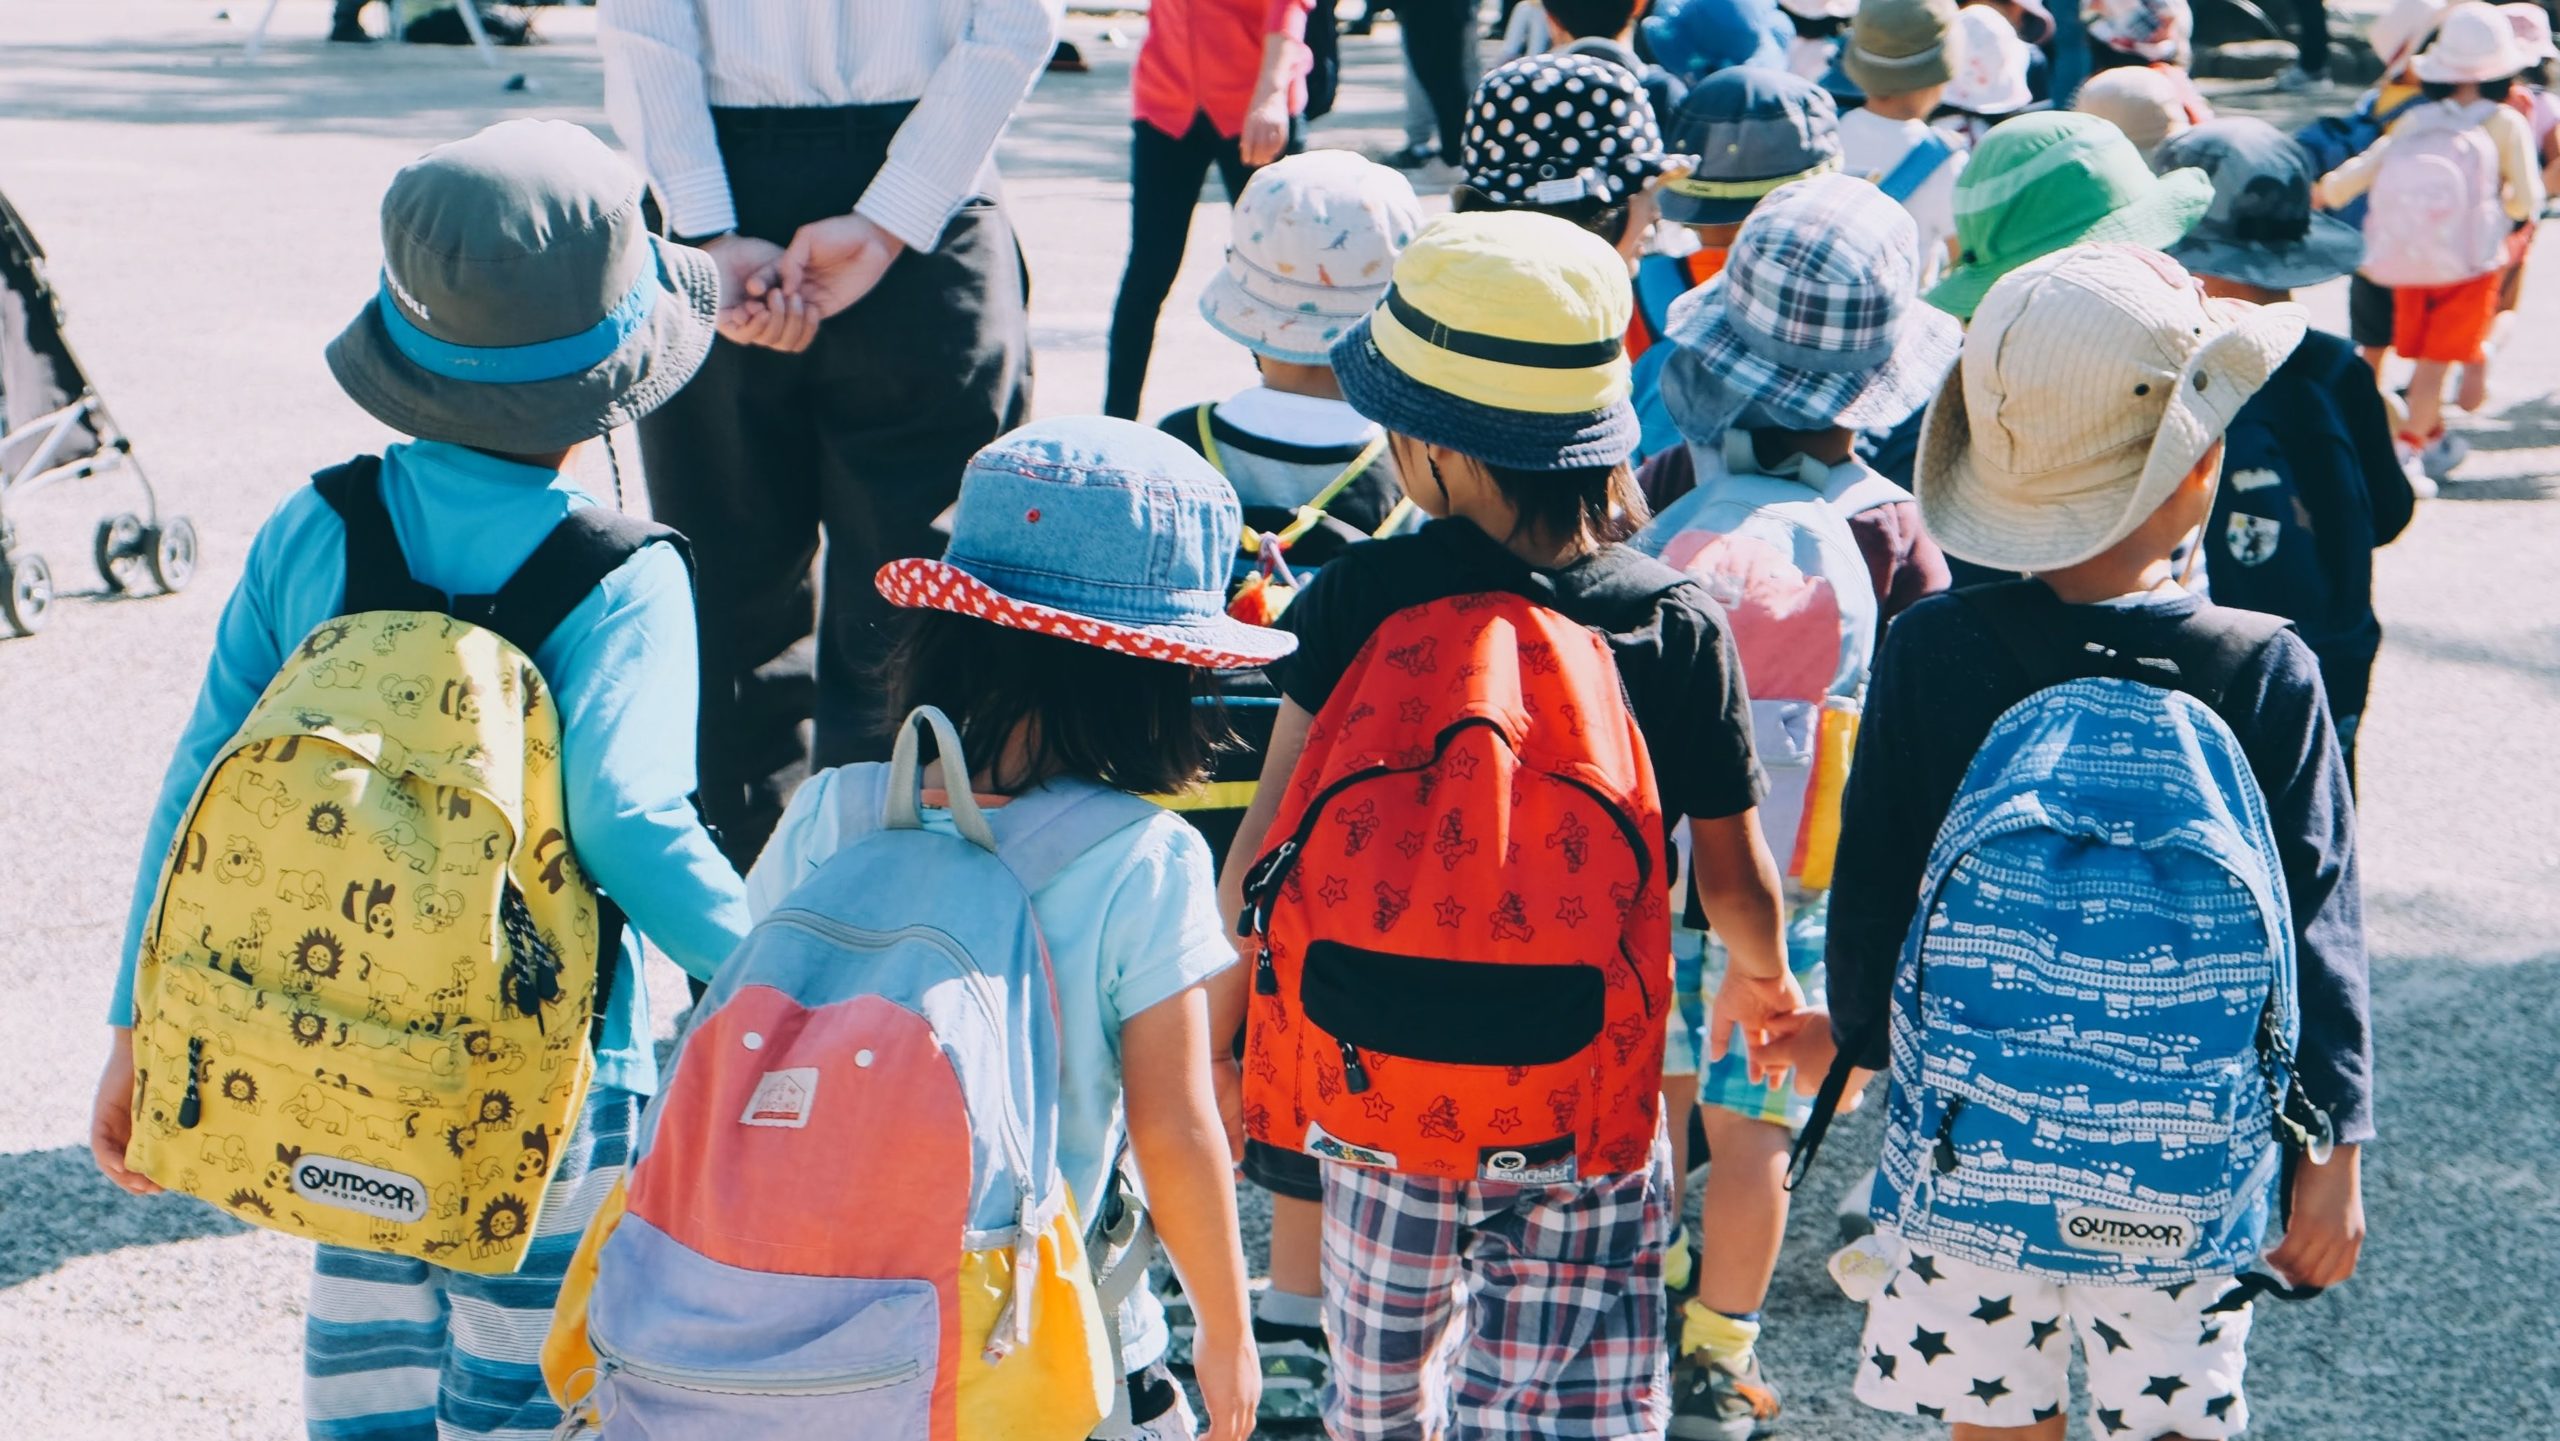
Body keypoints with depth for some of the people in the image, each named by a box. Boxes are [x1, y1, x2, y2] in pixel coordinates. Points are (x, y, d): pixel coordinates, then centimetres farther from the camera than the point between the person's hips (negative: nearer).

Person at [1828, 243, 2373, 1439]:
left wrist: (1861, 1033, 14)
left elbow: (1871, 893, -4)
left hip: (1966, 1142, 1)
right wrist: (2331, 1153, 2)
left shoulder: (1929, 651, -11)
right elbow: (2314, 928, -8)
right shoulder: (2265, 675, -12)